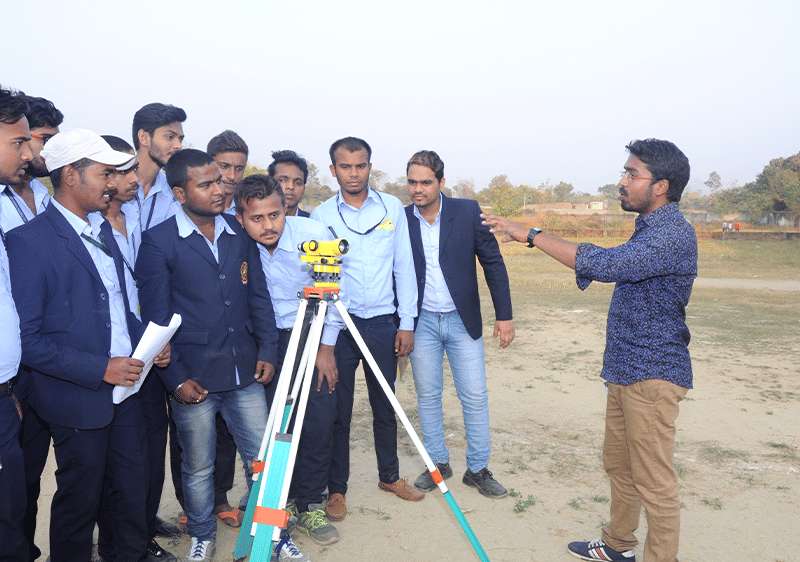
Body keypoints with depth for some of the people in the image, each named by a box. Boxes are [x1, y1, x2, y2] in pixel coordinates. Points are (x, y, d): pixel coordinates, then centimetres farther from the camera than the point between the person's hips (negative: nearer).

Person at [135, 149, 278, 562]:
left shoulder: (240, 232, 5)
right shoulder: (158, 241, -7)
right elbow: (155, 317, -6)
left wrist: (267, 351, 5)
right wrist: (175, 379, -8)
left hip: (245, 373, 3)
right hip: (193, 379, -3)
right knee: (198, 468, 13)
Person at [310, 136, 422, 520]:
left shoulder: (392, 208, 4)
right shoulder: (321, 216, -1)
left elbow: (403, 267, 5)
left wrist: (406, 323, 2)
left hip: (383, 323, 2)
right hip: (339, 325, -1)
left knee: (385, 406, 14)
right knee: (337, 410, 5)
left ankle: (390, 475, 33)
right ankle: (336, 488, 21)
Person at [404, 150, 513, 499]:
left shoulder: (468, 212, -6)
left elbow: (493, 263, -1)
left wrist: (504, 315, -3)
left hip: (463, 321, -1)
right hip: (421, 322, 1)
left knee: (475, 398, 3)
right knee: (427, 396, 10)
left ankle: (478, 469, 19)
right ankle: (438, 463, 27)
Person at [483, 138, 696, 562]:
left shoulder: (673, 233, -20)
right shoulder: (651, 228, 14)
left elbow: (606, 264, -31)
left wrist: (531, 235, -27)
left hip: (652, 374, -10)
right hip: (626, 370, 10)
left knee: (653, 480, 0)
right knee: (618, 464, 20)